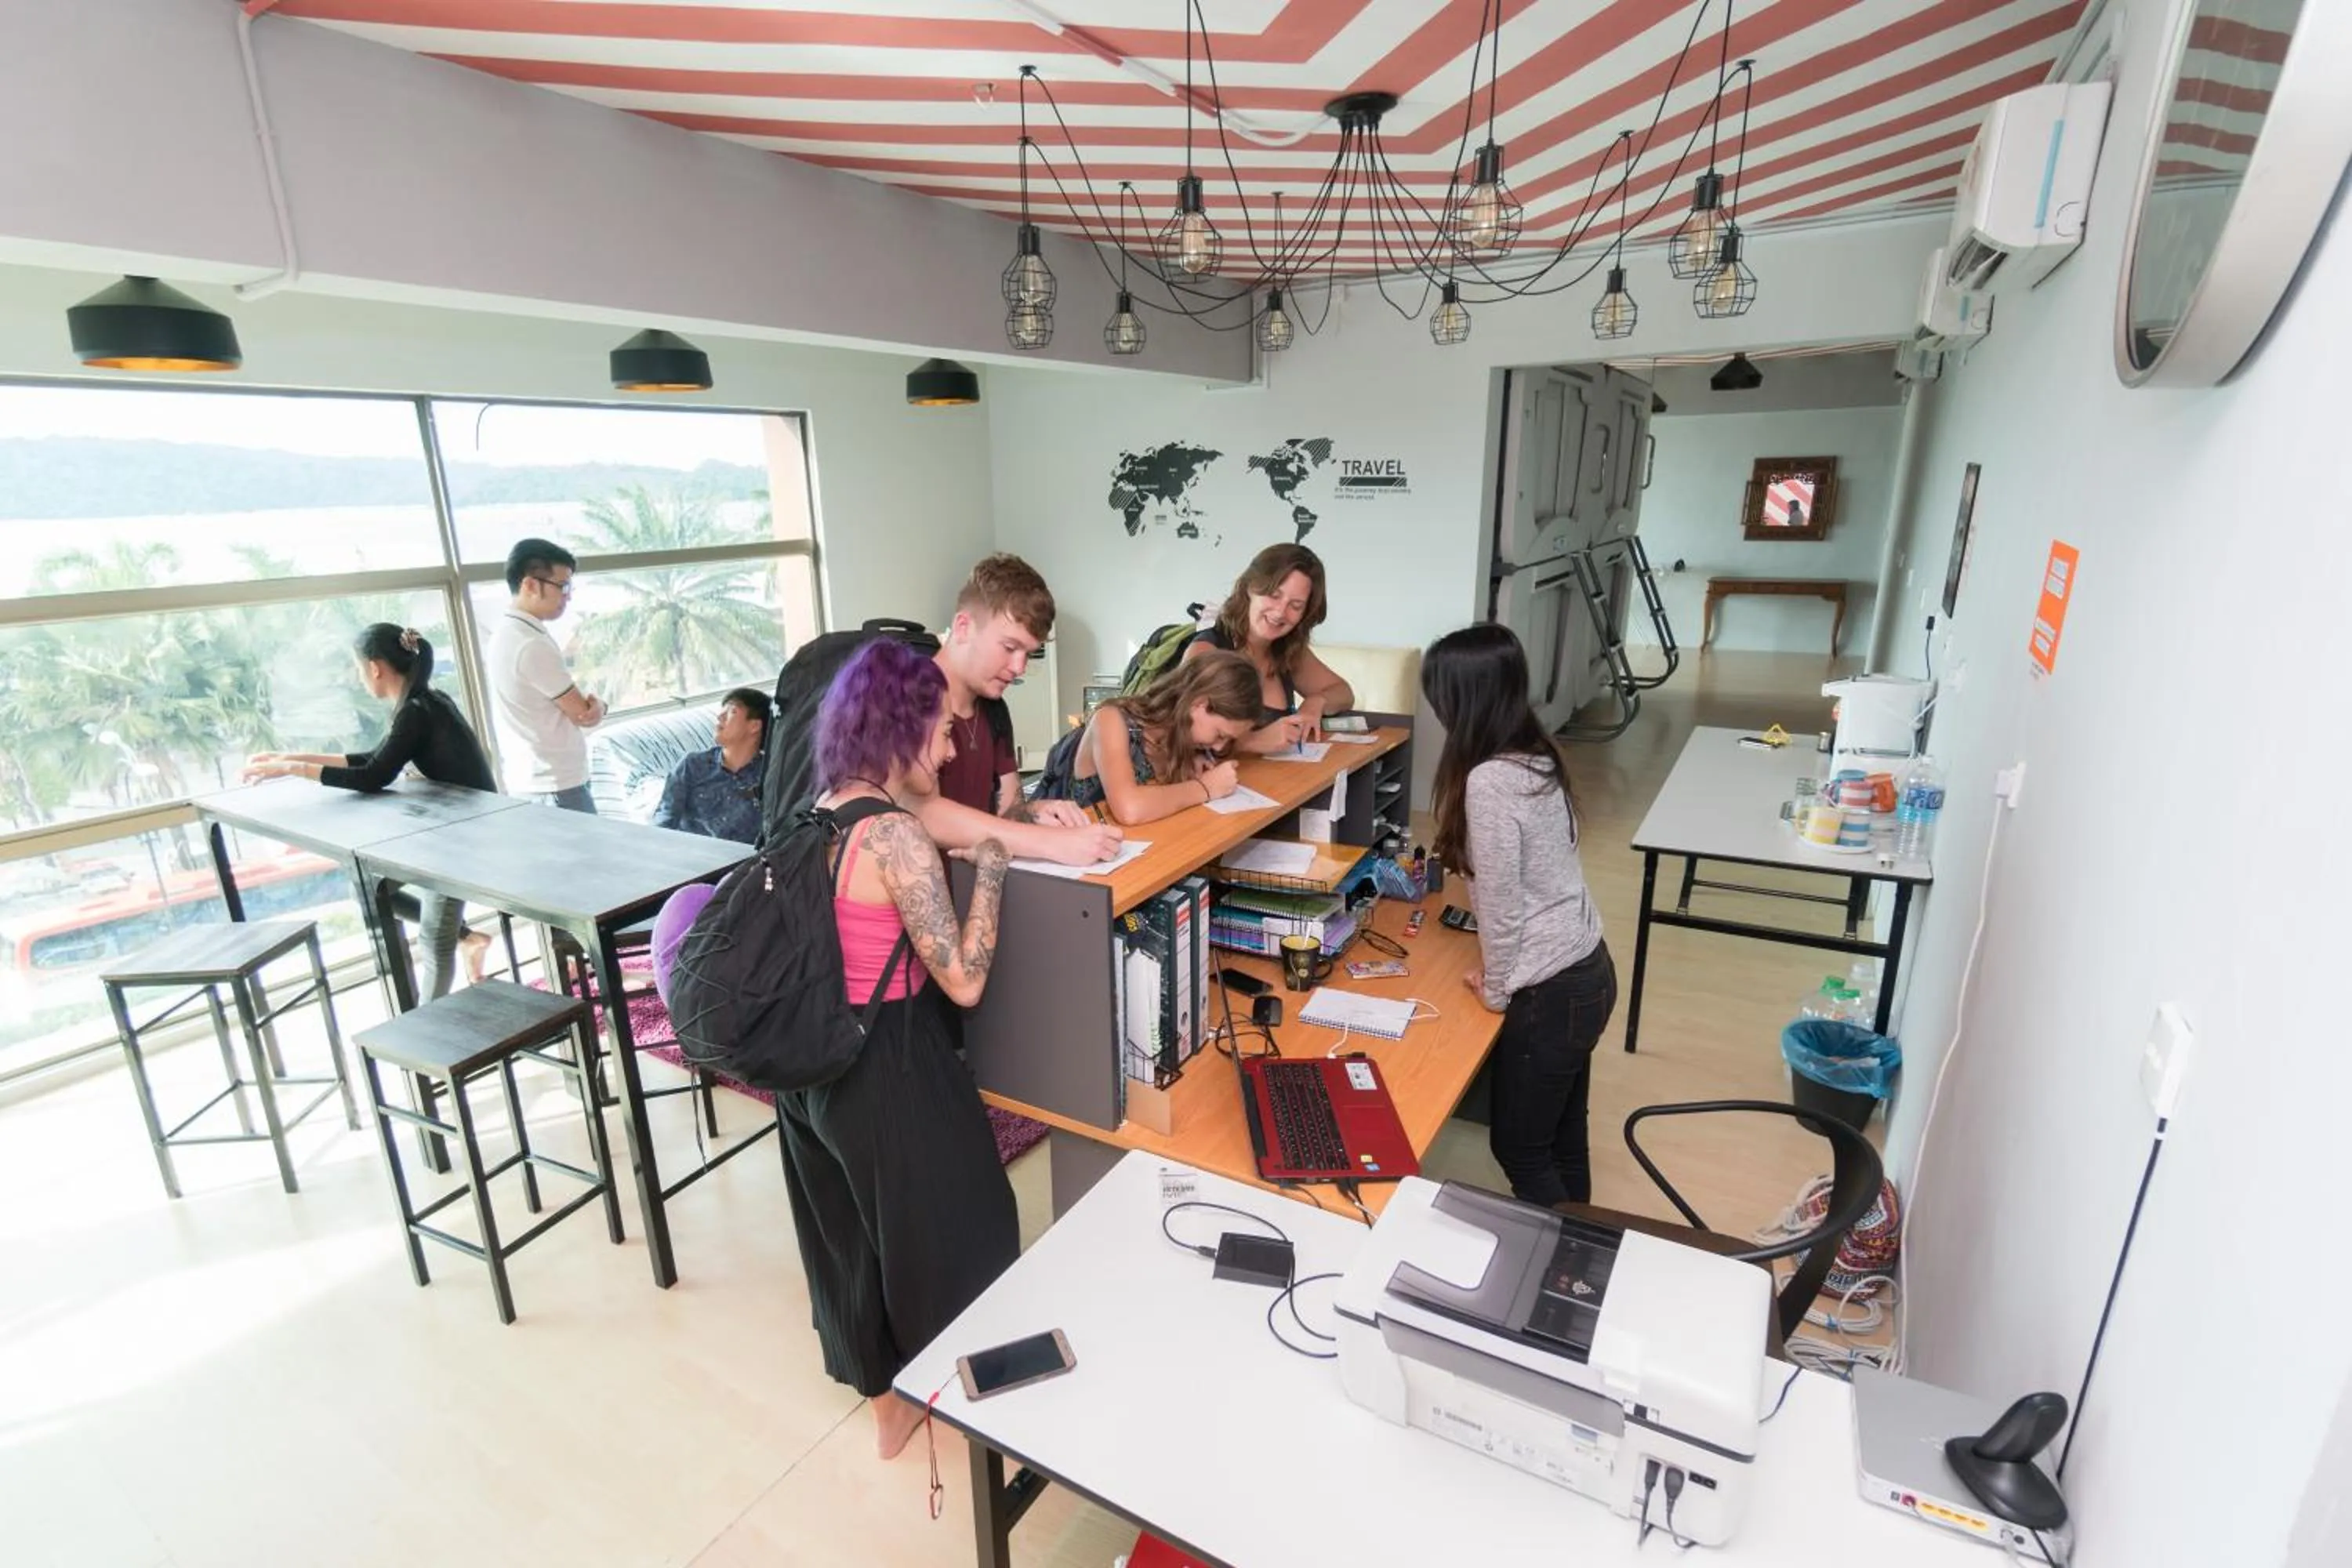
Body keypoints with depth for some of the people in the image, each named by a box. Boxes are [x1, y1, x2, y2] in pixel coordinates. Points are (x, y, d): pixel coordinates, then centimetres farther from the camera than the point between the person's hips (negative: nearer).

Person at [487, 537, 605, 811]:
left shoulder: (508, 632, 10)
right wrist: (597, 706, 6)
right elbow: (583, 714, -15)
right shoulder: (531, 645, -21)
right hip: (557, 787, -10)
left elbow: (569, 702, 11)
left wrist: (592, 704, -9)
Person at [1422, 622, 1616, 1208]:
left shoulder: (1488, 780, -24)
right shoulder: (1537, 756, 3)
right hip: (1587, 969, 9)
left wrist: (1496, 988, -4)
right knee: (1563, 1139, 23)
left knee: (1518, 1148, 11)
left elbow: (1500, 900, -19)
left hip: (1550, 991, -9)